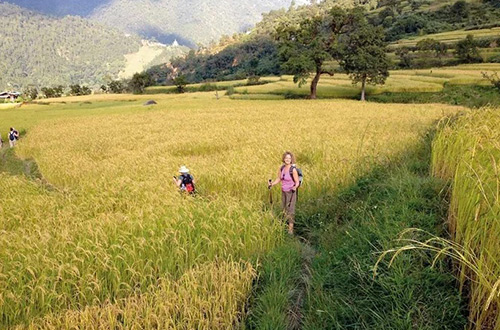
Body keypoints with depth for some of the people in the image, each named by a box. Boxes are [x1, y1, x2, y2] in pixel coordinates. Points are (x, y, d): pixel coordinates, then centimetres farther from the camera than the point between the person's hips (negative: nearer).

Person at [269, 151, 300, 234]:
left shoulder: (293, 169, -20)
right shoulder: (281, 168, -3)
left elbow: (297, 182, -16)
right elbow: (279, 179, 9)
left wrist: (295, 187, -36)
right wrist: (272, 184, -6)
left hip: (291, 192, -6)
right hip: (284, 191, 6)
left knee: (290, 210, -5)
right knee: (284, 209, 17)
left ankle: (291, 229, 3)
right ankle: (286, 225, 34)